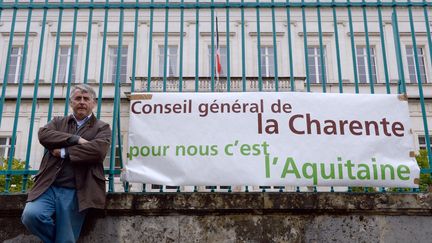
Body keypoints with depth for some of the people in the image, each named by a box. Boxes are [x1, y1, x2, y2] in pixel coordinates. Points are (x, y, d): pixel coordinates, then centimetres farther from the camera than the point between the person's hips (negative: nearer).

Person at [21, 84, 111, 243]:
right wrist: (75, 139, -11)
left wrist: (64, 152, -7)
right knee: (31, 215, -24)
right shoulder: (58, 122, 19)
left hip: (75, 192, -2)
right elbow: (43, 134, -3)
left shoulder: (102, 128, 9)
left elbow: (97, 150, -11)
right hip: (48, 187, 2)